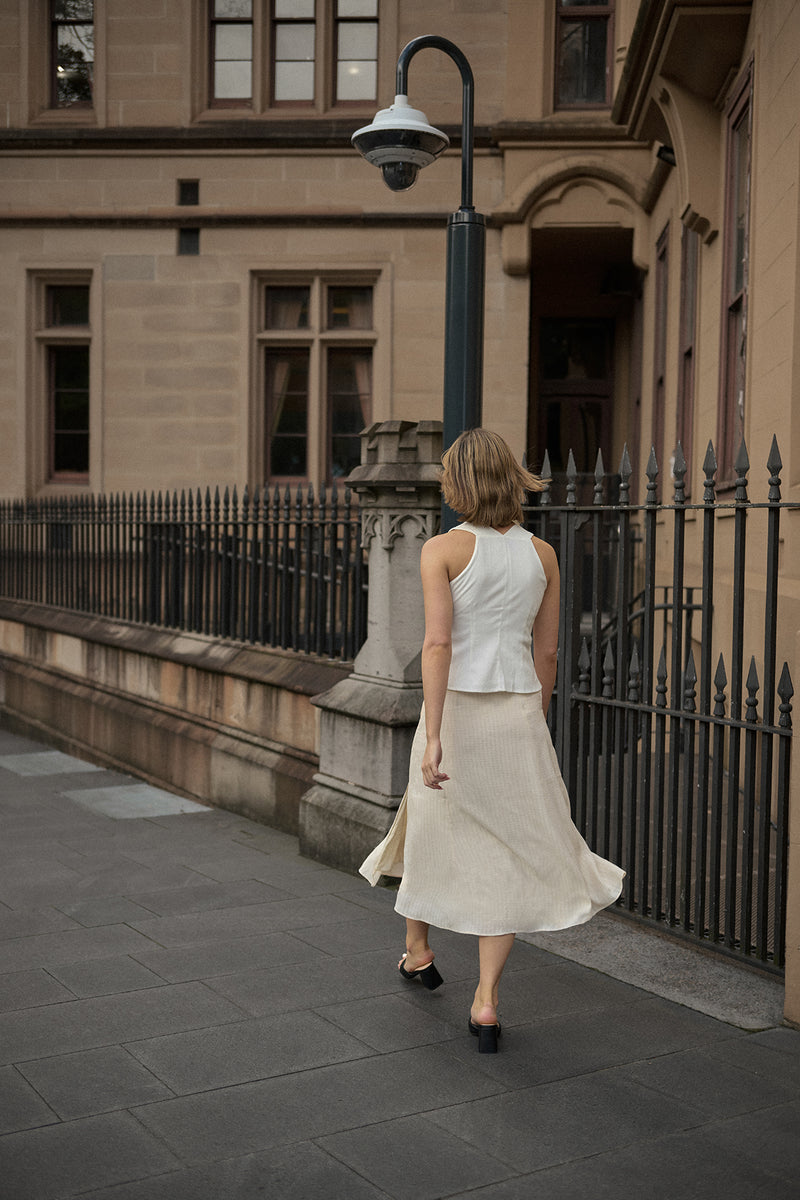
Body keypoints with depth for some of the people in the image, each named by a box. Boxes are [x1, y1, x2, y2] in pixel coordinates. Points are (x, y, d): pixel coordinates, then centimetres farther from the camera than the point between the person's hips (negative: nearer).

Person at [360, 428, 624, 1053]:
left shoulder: (443, 550, -8)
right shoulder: (542, 553, 4)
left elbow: (437, 644, -17)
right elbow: (546, 653, 8)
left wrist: (432, 738, -18)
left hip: (457, 708, -2)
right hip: (518, 713, 2)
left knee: (435, 826, 21)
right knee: (510, 854, 7)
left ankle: (418, 950, 41)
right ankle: (486, 999, 3)